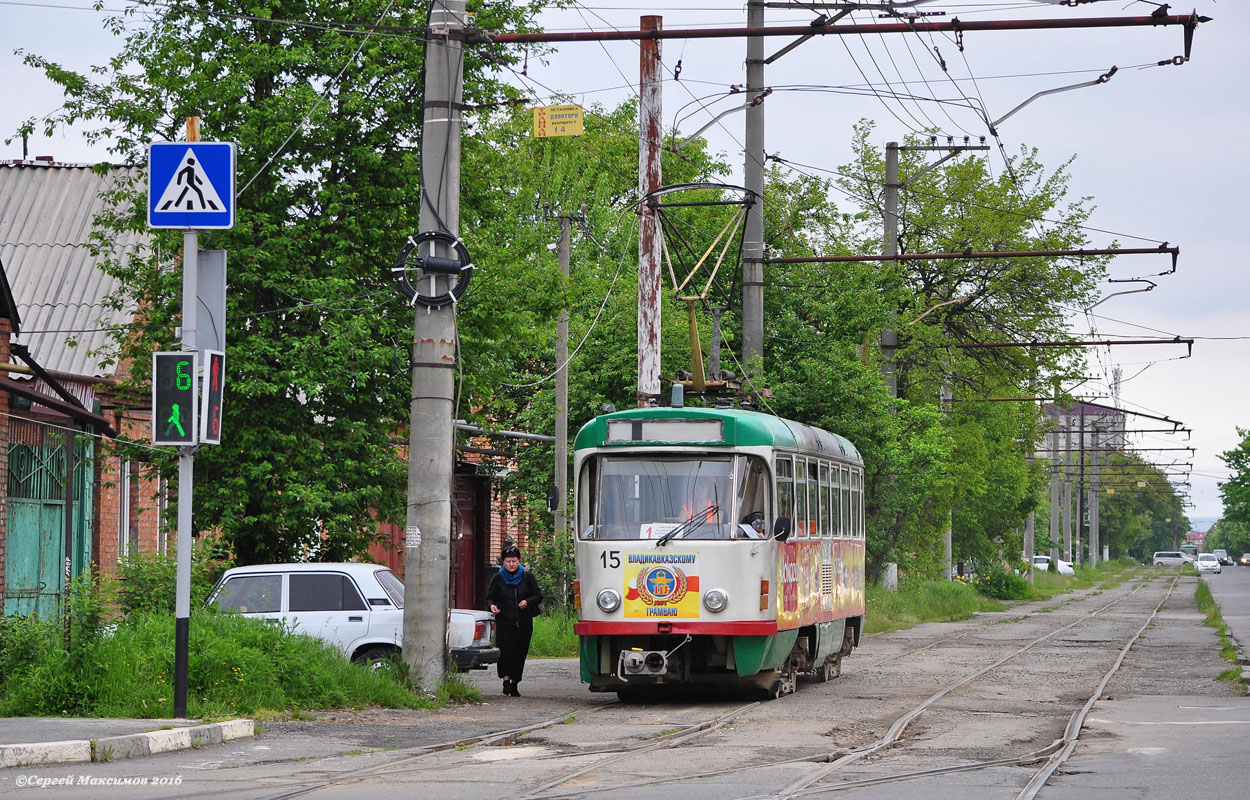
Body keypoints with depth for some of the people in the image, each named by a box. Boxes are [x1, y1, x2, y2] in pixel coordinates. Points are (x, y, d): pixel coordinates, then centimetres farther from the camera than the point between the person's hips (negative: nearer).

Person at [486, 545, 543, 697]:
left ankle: (514, 684, 13)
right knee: (506, 651, -18)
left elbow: (538, 596, 7)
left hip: (524, 623, 1)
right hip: (504, 623, -1)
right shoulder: (498, 578, 6)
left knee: (520, 653, 2)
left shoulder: (527, 577, 6)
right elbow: (490, 597, 10)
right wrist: (491, 606, -12)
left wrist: (527, 602, -12)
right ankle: (506, 679, -5)